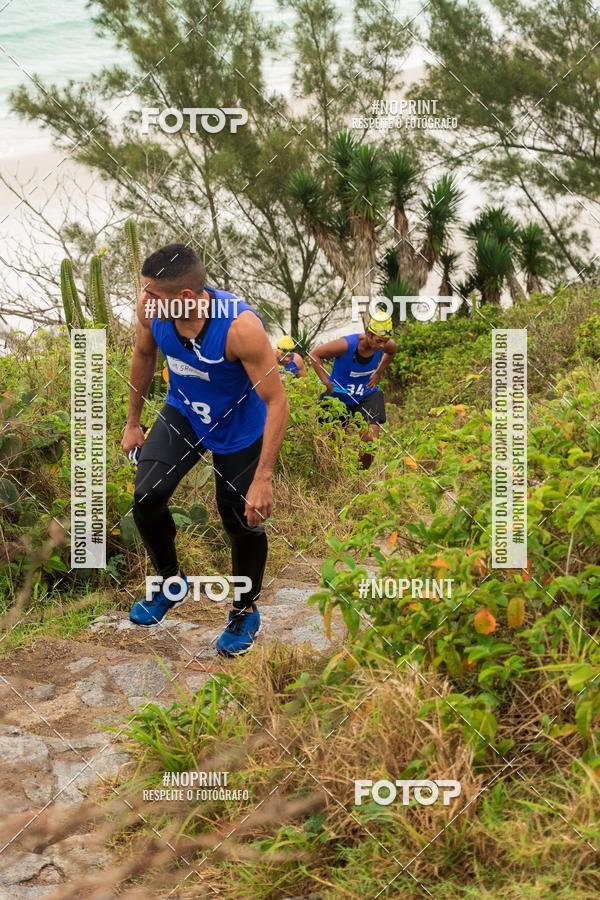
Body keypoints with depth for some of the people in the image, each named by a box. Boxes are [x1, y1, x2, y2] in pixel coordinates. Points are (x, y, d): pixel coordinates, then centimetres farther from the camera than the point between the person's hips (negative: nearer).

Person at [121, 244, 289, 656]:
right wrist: (133, 421, 10)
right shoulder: (152, 308, -24)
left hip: (239, 430, -4)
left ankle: (246, 612, 32)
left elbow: (276, 401, -31)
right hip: (183, 414, 4)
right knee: (146, 497, -13)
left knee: (242, 522, 5)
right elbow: (144, 355, 0)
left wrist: (263, 479, -32)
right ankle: (172, 583, 15)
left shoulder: (241, 327, -39)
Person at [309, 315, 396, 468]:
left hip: (367, 396, 3)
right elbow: (315, 354, -19)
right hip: (338, 396, -2)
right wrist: (326, 382, -22)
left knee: (371, 439, -15)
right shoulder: (346, 345, -31)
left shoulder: (387, 345, -17)